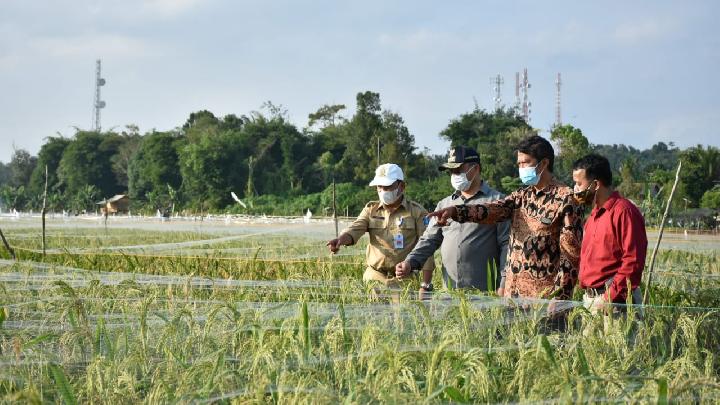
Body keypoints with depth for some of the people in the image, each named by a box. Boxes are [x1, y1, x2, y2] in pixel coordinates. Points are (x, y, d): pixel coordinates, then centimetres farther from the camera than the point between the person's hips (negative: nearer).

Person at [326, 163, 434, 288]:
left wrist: (426, 284, -11)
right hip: (374, 277, 3)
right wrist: (340, 240, -29)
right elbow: (355, 229, -5)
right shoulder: (371, 210, 11)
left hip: (404, 280, -3)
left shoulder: (417, 212, 0)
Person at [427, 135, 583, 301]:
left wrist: (560, 297, -16)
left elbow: (571, 251, -9)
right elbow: (494, 209, -3)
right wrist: (455, 211, -20)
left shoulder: (565, 198, -5)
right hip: (512, 291, 6)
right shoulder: (522, 195, 15)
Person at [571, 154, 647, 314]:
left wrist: (609, 299, -19)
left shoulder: (624, 211, -10)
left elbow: (633, 262, -17)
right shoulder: (594, 214, 20)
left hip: (614, 301, -8)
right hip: (590, 299, 8)